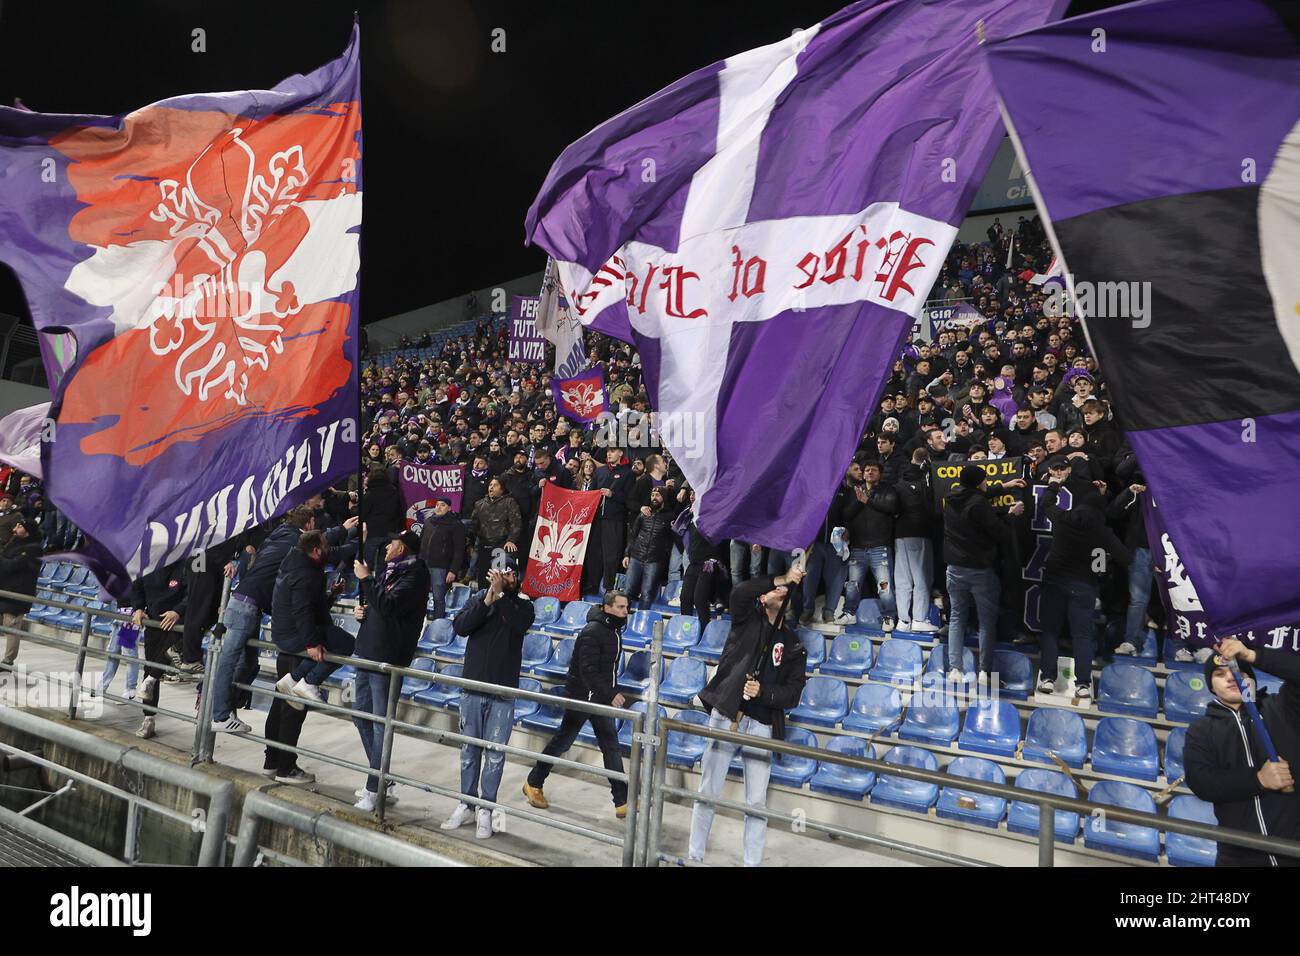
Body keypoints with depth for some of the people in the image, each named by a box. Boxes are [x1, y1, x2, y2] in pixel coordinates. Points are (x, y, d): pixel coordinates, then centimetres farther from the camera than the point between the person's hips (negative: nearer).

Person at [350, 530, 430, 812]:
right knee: (361, 715, 15)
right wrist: (360, 610, 6)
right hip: (368, 652, 10)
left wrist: (366, 578, -15)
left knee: (380, 723, -5)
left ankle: (375, 790, 2)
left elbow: (388, 605, -24)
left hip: (387, 658, -10)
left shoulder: (414, 575, -11)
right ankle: (381, 781, 25)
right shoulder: (388, 570, 16)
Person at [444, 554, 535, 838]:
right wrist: (488, 599, -19)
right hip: (472, 688, 2)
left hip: (503, 693, -2)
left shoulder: (522, 605, 2)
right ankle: (466, 805, 24)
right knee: (469, 749, 11)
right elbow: (460, 626, -11)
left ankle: (485, 810, 11)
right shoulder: (477, 599, 5)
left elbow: (520, 625, -20)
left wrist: (501, 595, -22)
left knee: (495, 753, 1)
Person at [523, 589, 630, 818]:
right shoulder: (592, 632, -21)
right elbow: (588, 671, -26)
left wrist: (612, 693, 15)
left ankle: (623, 801, 9)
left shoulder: (614, 631, 6)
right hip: (582, 697, -8)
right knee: (562, 742, 5)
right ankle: (533, 784, 25)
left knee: (612, 746, 5)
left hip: (601, 699, 8)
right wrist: (611, 694, -27)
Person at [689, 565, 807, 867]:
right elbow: (739, 593, -19)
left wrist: (763, 692, -13)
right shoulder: (747, 619, 5)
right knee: (708, 792, 5)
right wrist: (781, 578, -17)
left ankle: (752, 863, 14)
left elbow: (793, 692, 4)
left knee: (757, 801, 3)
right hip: (725, 717, -2)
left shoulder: (793, 645, 10)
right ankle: (695, 856, 18)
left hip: (761, 726, 2)